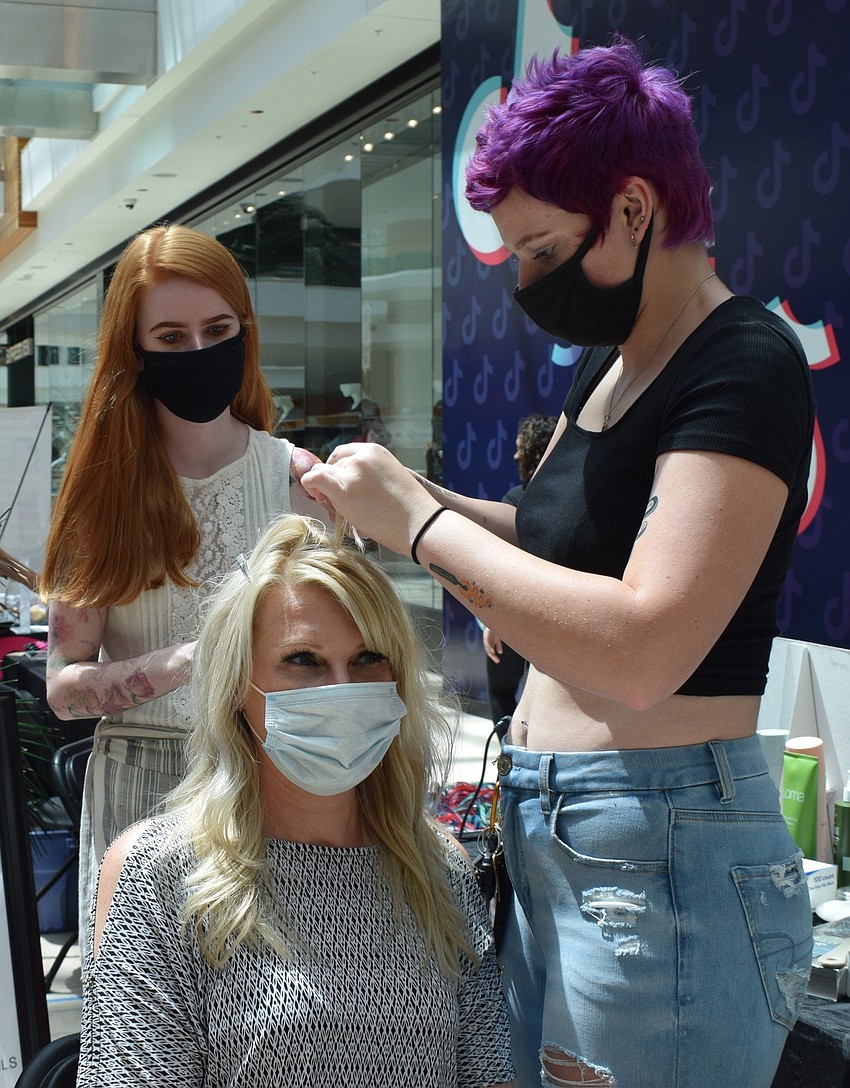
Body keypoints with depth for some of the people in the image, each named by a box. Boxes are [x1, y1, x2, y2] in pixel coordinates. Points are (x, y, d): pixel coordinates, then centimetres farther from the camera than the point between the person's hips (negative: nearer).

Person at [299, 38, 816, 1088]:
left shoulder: (745, 364, -16)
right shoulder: (606, 364, 13)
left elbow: (640, 654, -26)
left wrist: (419, 523, -19)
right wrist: (410, 499, 6)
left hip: (662, 854, -9)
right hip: (545, 834, 9)